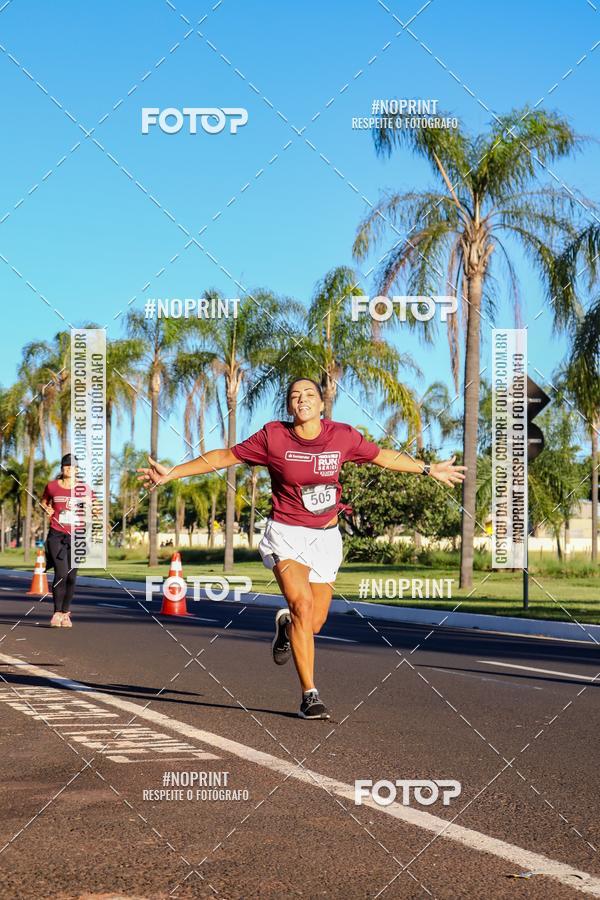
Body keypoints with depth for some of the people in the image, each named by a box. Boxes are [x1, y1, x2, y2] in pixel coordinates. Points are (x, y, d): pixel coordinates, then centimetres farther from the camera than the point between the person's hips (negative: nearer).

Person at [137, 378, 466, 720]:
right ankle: (310, 695, -12)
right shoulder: (273, 437, -9)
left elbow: (384, 456, 13)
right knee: (302, 605, -22)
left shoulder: (343, 436, -3)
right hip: (286, 534, -3)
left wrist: (429, 469, 21)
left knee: (314, 623, 2)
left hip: (326, 537, 3)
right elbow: (222, 457, 0)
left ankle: (286, 625, 41)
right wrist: (171, 473, -3)